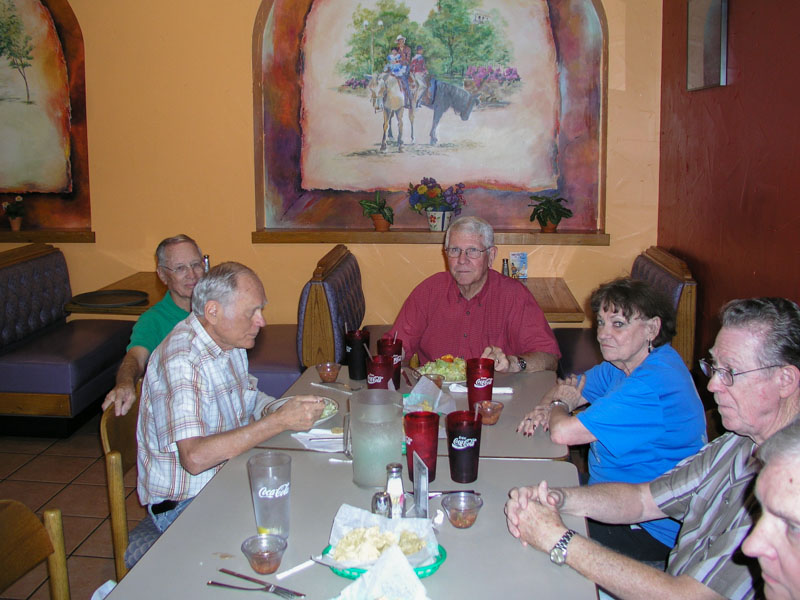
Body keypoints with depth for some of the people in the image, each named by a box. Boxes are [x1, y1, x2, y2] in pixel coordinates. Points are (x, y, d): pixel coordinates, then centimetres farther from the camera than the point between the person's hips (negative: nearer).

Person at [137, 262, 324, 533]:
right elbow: (195, 457, -33)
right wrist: (279, 421, -30)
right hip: (183, 504, -8)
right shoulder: (179, 360, -24)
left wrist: (290, 408, -3)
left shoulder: (231, 343, 5)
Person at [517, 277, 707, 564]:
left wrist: (559, 405, -8)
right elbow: (572, 387, 16)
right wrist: (546, 408, -7)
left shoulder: (652, 386, -29)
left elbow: (563, 432, -32)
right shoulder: (625, 362, 4)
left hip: (651, 530, -9)